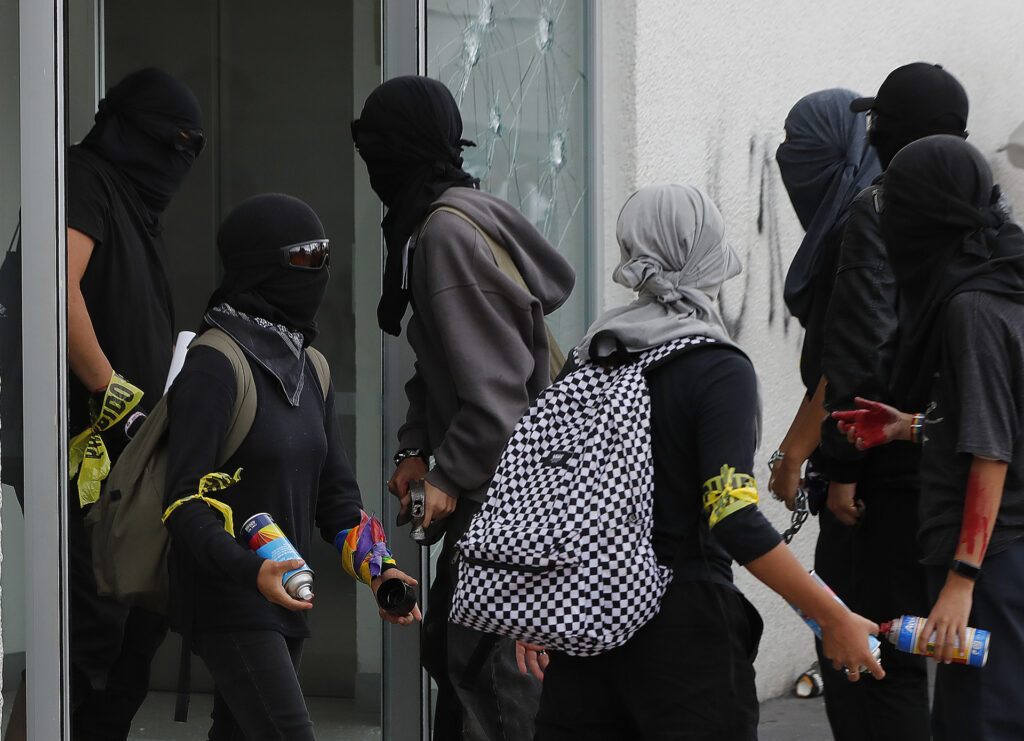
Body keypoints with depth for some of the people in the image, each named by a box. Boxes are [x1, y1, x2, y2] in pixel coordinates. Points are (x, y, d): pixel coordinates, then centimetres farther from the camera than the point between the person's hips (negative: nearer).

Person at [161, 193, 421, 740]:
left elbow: (334, 490, 15)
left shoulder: (307, 366, 14)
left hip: (283, 601, 9)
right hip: (227, 602, -9)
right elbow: (184, 504, -18)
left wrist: (374, 567, -1)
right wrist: (250, 569, -32)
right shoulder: (214, 366, -13)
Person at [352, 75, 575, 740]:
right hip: (495, 486, 11)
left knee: (487, 661, -9)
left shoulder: (448, 233, -20)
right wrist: (417, 450, 12)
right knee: (448, 646, 18)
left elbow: (493, 386, -24)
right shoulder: (432, 223, 13)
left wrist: (450, 479, -17)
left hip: (505, 494, -11)